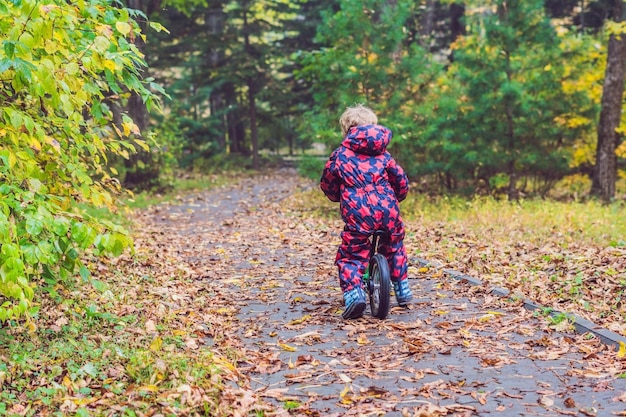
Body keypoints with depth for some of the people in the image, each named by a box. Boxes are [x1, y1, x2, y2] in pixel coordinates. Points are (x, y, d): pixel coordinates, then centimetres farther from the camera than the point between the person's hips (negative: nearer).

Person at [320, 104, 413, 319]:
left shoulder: (340, 155, 9)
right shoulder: (382, 155, 15)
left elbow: (327, 183, 17)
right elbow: (401, 181, 15)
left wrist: (338, 196, 37)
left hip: (357, 215, -3)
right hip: (387, 211, 3)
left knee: (351, 257, 6)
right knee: (394, 248, 27)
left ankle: (354, 293, -17)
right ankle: (402, 290, 29)